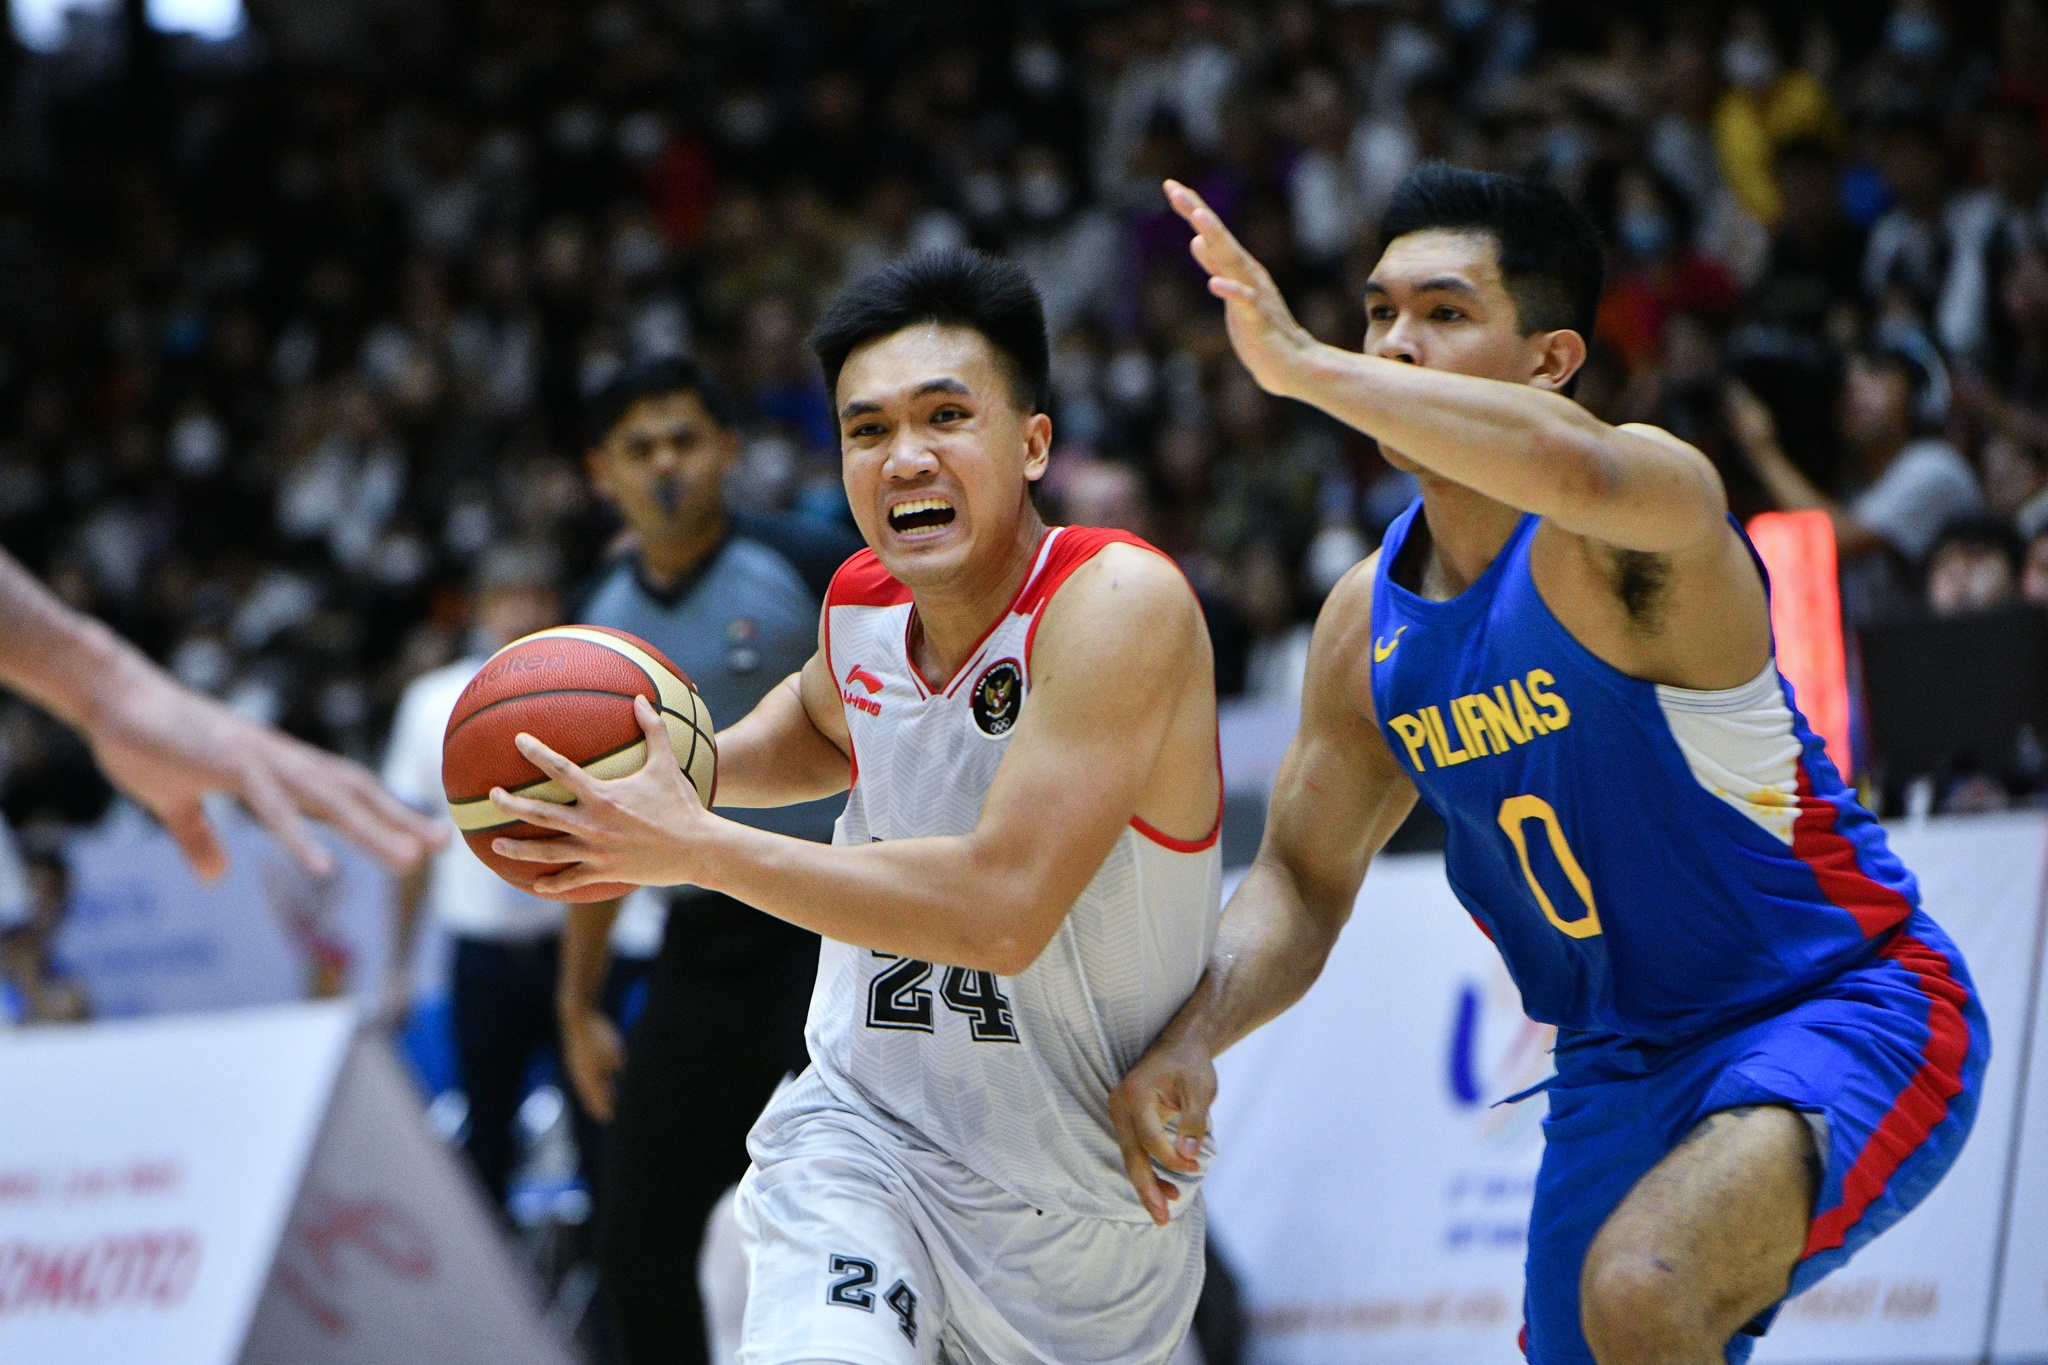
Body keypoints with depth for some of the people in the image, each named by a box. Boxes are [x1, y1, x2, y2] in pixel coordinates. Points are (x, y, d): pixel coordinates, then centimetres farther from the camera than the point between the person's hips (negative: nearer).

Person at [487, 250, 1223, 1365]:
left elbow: (1002, 906, -31)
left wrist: (696, 847, -27)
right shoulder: (862, 602, -2)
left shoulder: (1120, 600, -21)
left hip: (1085, 1199, -2)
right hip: (866, 1136, 2)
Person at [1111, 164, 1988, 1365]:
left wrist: (1302, 365, -46)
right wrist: (1190, 1038, -9)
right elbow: (1303, 880, 10)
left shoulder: (1650, 503, -20)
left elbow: (1573, 467, -46)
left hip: (1843, 1012, -8)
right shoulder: (1368, 622, 1)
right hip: (1620, 1072, 8)